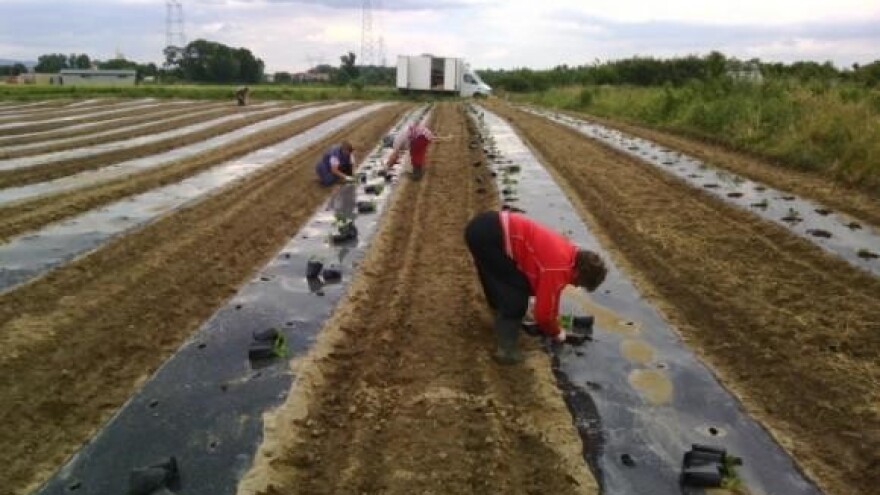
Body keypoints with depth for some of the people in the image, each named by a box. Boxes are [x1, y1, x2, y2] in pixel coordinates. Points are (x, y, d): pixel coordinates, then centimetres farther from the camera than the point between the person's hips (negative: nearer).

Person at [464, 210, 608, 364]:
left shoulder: (568, 251, 17)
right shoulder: (557, 269, -12)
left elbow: (548, 290, 34)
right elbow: (543, 312, -3)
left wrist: (554, 318, 41)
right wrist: (556, 333, 16)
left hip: (489, 225, 9)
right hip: (489, 235, -9)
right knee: (515, 295, -2)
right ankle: (506, 350, 4)